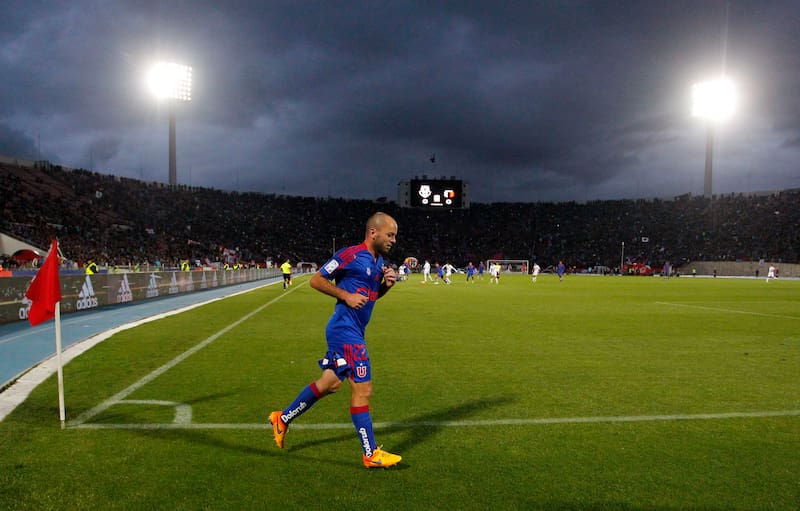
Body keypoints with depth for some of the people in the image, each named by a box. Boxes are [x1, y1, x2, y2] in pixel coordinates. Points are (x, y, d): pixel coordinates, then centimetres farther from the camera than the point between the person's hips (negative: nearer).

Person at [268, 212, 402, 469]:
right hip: (345, 330, -10)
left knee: (329, 383, 18)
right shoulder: (351, 255, -15)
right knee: (362, 389, -6)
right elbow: (316, 280, -10)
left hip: (354, 331, 10)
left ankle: (283, 418, 34)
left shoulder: (379, 261, 12)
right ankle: (371, 454, 5)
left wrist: (386, 284, 5)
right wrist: (346, 296, -18)